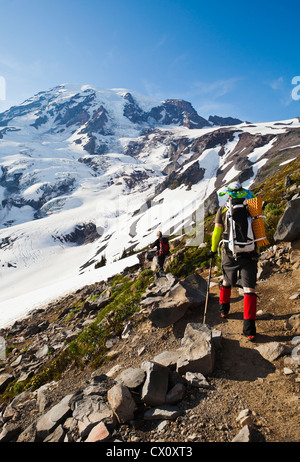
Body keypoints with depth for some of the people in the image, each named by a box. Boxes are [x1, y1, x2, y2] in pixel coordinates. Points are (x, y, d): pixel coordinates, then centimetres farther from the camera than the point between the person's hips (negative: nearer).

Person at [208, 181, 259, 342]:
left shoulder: (223, 210, -1)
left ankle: (224, 309, 43)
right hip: (249, 255, -1)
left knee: (226, 281, 24)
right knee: (249, 289, 1)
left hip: (230, 255, 1)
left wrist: (213, 250, 16)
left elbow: (217, 233, 3)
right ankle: (249, 328, -3)